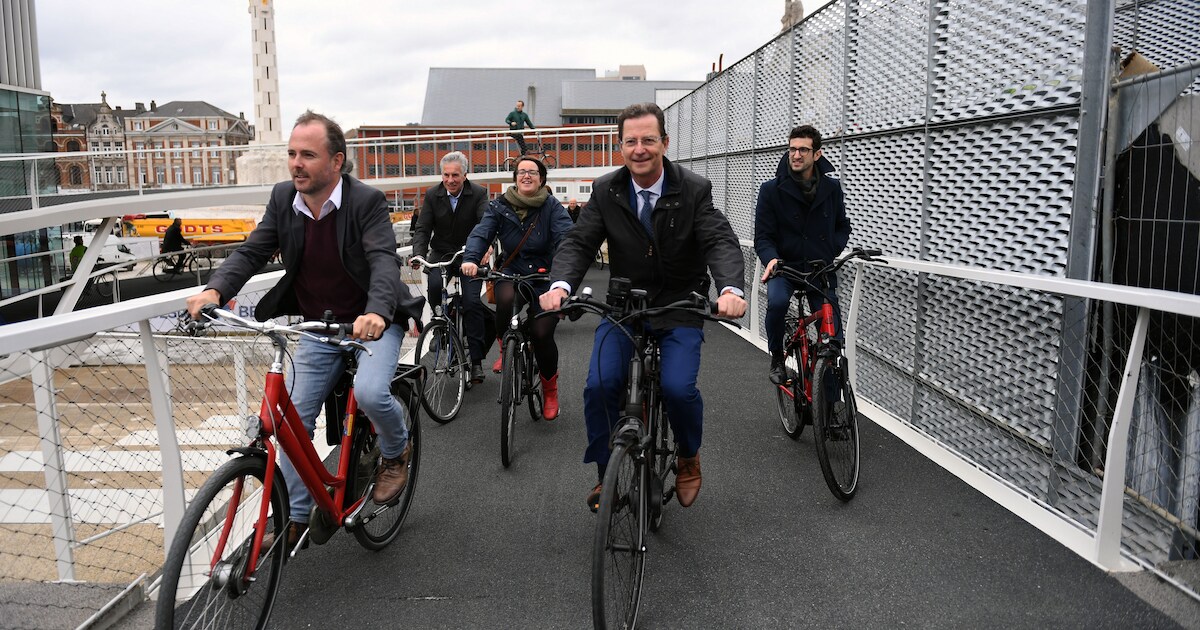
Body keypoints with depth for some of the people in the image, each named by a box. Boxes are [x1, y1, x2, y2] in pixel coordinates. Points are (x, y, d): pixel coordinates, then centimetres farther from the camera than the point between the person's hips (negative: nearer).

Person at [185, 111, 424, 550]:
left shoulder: (367, 201, -18)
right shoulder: (284, 199, -2)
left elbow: (384, 261, -30)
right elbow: (252, 252, -5)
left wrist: (376, 313, -50)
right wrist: (215, 290, -25)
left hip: (371, 322, -5)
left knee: (369, 392, -29)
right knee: (295, 418, 2)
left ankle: (396, 453, 6)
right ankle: (294, 517, 18)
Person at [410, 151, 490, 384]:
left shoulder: (478, 194, -7)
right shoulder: (432, 195, -1)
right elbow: (422, 229, -6)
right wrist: (419, 255, -24)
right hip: (441, 255, 2)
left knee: (471, 301, -17)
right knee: (434, 285, -28)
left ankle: (476, 360, -10)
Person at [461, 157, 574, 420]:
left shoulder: (551, 206, -3)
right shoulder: (500, 206, 2)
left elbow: (566, 236, -17)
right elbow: (481, 233, -9)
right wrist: (470, 259, -30)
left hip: (545, 277, -1)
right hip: (511, 273, 2)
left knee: (542, 333, -16)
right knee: (505, 299, -34)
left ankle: (550, 390, 14)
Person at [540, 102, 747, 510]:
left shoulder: (694, 190, -9)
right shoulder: (605, 191, -3)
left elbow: (721, 242, -19)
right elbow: (578, 243, -10)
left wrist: (731, 289, -40)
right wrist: (560, 285, -31)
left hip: (680, 311, -2)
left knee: (678, 388, -22)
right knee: (599, 387, -17)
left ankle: (689, 458, 12)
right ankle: (606, 474, 8)